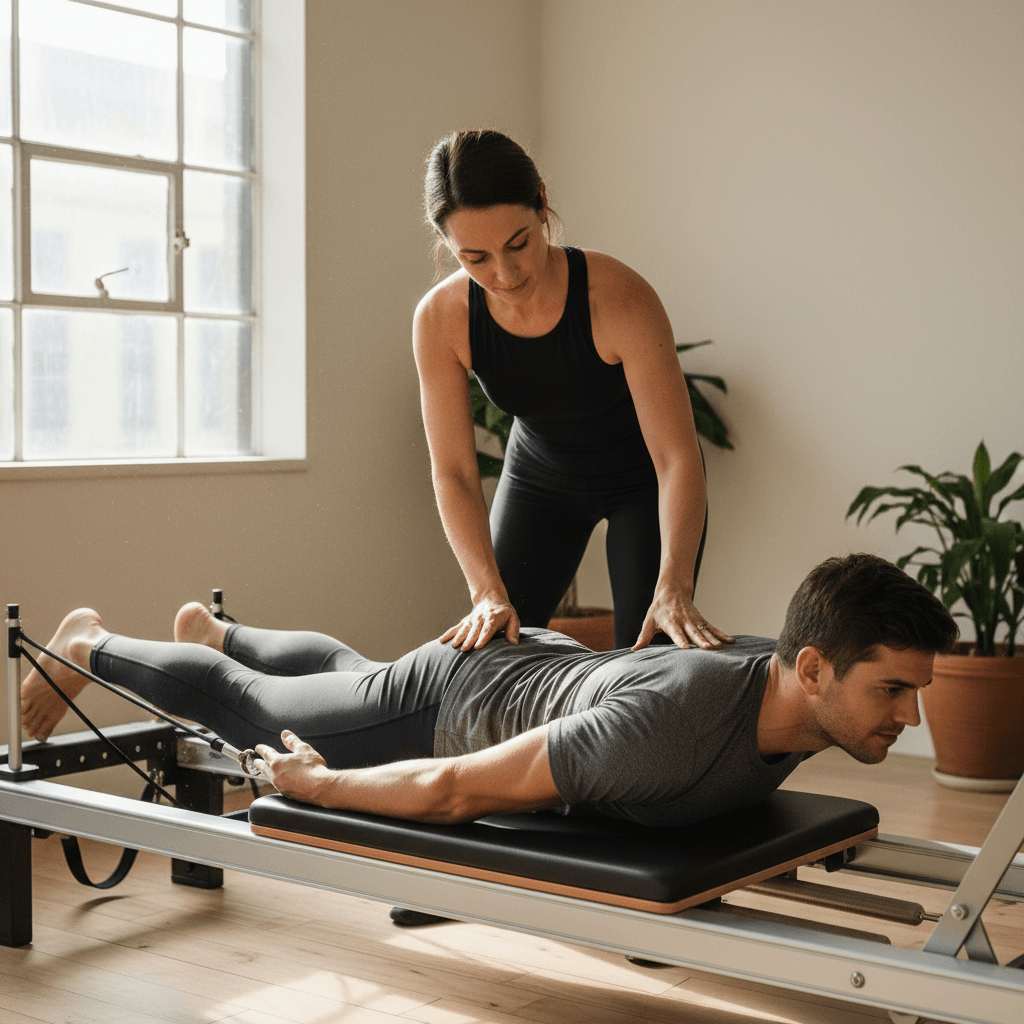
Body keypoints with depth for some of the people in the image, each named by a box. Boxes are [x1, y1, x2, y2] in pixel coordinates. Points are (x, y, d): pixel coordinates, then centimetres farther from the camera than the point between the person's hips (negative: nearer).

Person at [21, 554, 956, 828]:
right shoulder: (675, 730, -48)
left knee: (349, 673, 36)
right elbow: (448, 788, -38)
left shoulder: (789, 676, -23)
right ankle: (89, 646, 46)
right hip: (449, 707, -7)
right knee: (247, 708, 19)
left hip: (549, 667, 7)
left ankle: (214, 631, 65)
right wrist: (310, 784, -23)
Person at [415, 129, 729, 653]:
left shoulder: (620, 298, -34)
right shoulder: (440, 320, -25)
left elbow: (677, 457, -34)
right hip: (540, 476, 3)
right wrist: (489, 592, -34)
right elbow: (453, 472, -21)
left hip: (644, 478, -3)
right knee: (489, 647, 1)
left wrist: (673, 591, -46)